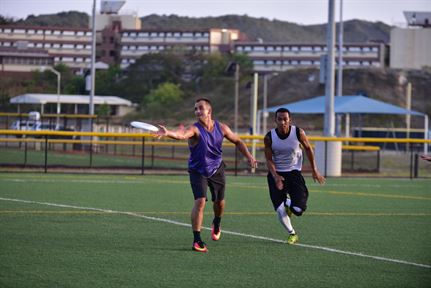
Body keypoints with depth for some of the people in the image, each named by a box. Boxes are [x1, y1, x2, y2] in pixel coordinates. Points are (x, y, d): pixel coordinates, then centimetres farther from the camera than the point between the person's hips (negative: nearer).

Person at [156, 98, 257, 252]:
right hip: (198, 171, -4)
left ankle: (216, 224, 50)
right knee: (200, 201, -20)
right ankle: (197, 240, -14)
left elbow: (237, 141, 8)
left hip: (217, 169, 4)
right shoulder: (195, 129, -23)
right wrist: (168, 133, -67)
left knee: (219, 202, 16)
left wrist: (248, 156, -2)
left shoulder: (221, 128, -9)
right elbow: (182, 135, -47)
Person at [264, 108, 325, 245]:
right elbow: (269, 160, -6)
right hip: (276, 173, 0)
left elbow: (308, 149, 5)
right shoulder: (269, 137, -12)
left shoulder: (298, 133, -12)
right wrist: (275, 177, -23)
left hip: (294, 172, 0)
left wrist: (314, 170, 9)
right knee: (280, 211, -12)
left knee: (298, 209, -15)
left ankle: (289, 204, 24)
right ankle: (292, 233, 17)